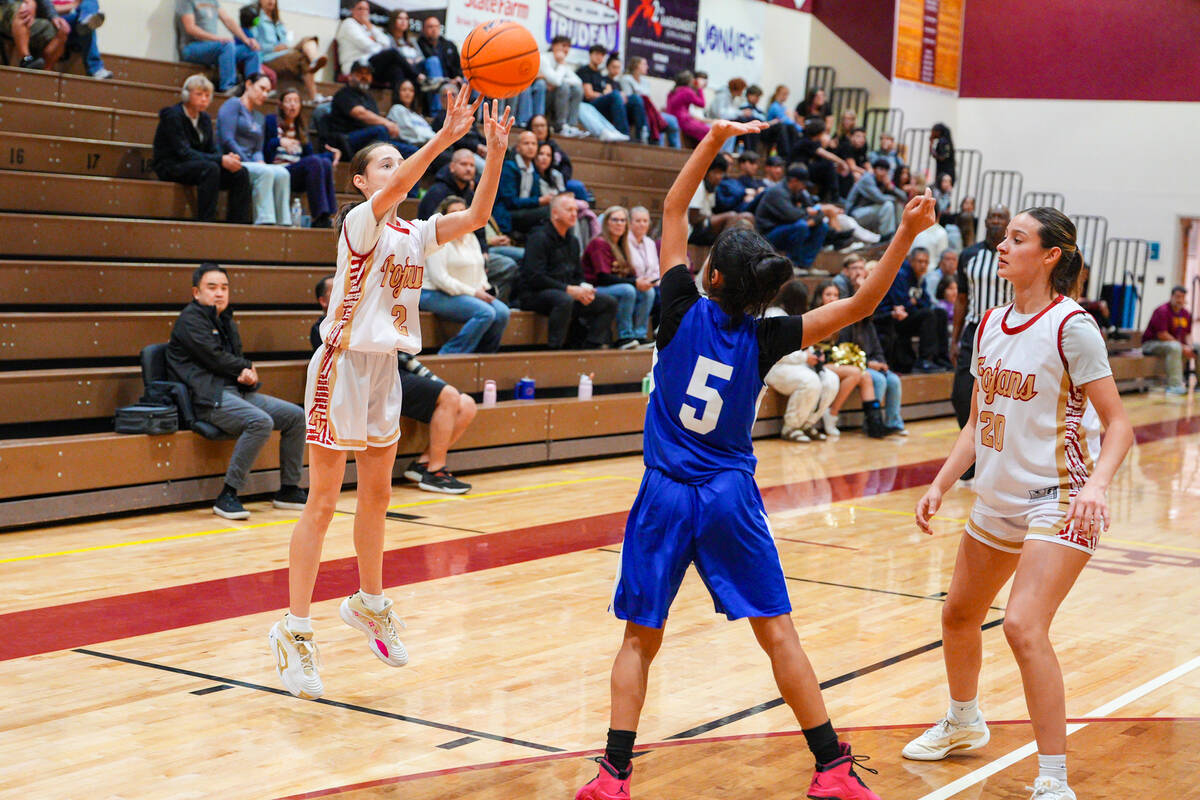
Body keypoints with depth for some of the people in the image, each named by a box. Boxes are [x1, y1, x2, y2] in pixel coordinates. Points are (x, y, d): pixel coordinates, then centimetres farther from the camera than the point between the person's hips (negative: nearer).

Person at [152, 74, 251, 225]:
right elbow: (184, 152, -21)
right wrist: (220, 160, -28)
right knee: (210, 168, -36)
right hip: (170, 167, -7)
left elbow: (213, 150, 9)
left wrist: (228, 158, -17)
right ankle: (205, 223, -37)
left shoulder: (205, 119, 12)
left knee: (241, 173, -14)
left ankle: (238, 224, -18)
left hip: (196, 165, 7)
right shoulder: (173, 116, -11)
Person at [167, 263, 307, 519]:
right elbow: (214, 358, -12)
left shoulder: (226, 321, 25)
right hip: (207, 397, -9)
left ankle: (288, 490, 6)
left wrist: (247, 376, -2)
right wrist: (247, 368, 4)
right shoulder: (190, 318, -2)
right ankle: (227, 496, -29)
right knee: (261, 421, -32)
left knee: (295, 415, -1)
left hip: (237, 391, 9)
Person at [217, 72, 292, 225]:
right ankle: (264, 221, -38)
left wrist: (259, 161, -5)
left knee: (282, 172, -22)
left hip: (250, 163, 7)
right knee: (266, 172, -33)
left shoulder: (259, 117, 25)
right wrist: (251, 164, -15)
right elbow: (227, 140, -11)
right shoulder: (234, 105, 1)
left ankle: (283, 223, -30)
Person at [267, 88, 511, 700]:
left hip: (385, 368, 7)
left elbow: (476, 215, -2)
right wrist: (445, 137, -42)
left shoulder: (415, 234, 9)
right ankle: (294, 629, 1)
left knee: (376, 495, 17)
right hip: (343, 363, -7)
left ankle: (368, 603, 34)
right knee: (323, 504, -5)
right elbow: (393, 190, -31)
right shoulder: (359, 222, -11)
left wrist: (495, 150, -15)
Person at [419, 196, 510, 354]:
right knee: (485, 313, -28)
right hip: (436, 295, -8)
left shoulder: (471, 237, 17)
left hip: (470, 294, 8)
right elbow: (439, 278, -18)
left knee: (502, 312, -15)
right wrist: (473, 292, -17)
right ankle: (450, 355, -21)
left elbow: (480, 270, 25)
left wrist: (484, 290, 2)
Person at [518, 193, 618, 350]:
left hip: (568, 293, 8)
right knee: (565, 300, -40)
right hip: (535, 294, -8)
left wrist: (584, 288, -4)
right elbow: (535, 278, -19)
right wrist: (569, 289, -21)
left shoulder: (573, 241, 17)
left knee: (609, 303, -2)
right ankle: (554, 349, -33)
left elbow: (578, 275, 22)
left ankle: (592, 348, -7)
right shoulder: (539, 238, -9)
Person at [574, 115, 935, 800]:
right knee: (778, 632, 5)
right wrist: (906, 232, -10)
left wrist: (715, 137, 1)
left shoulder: (684, 313, -5)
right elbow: (859, 306, -6)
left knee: (641, 638, 7)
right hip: (731, 498, 1)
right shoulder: (764, 338, -5)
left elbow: (673, 211, 2)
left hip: (666, 497, 0)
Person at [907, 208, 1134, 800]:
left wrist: (1096, 485, -31)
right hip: (997, 499, 8)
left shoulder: (1071, 326, -14)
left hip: (1058, 501, -8)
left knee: (1023, 627, -23)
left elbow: (1118, 424, -15)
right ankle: (963, 723, 47)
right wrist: (940, 485, 7)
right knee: (959, 616, 20)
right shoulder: (990, 325, 7)